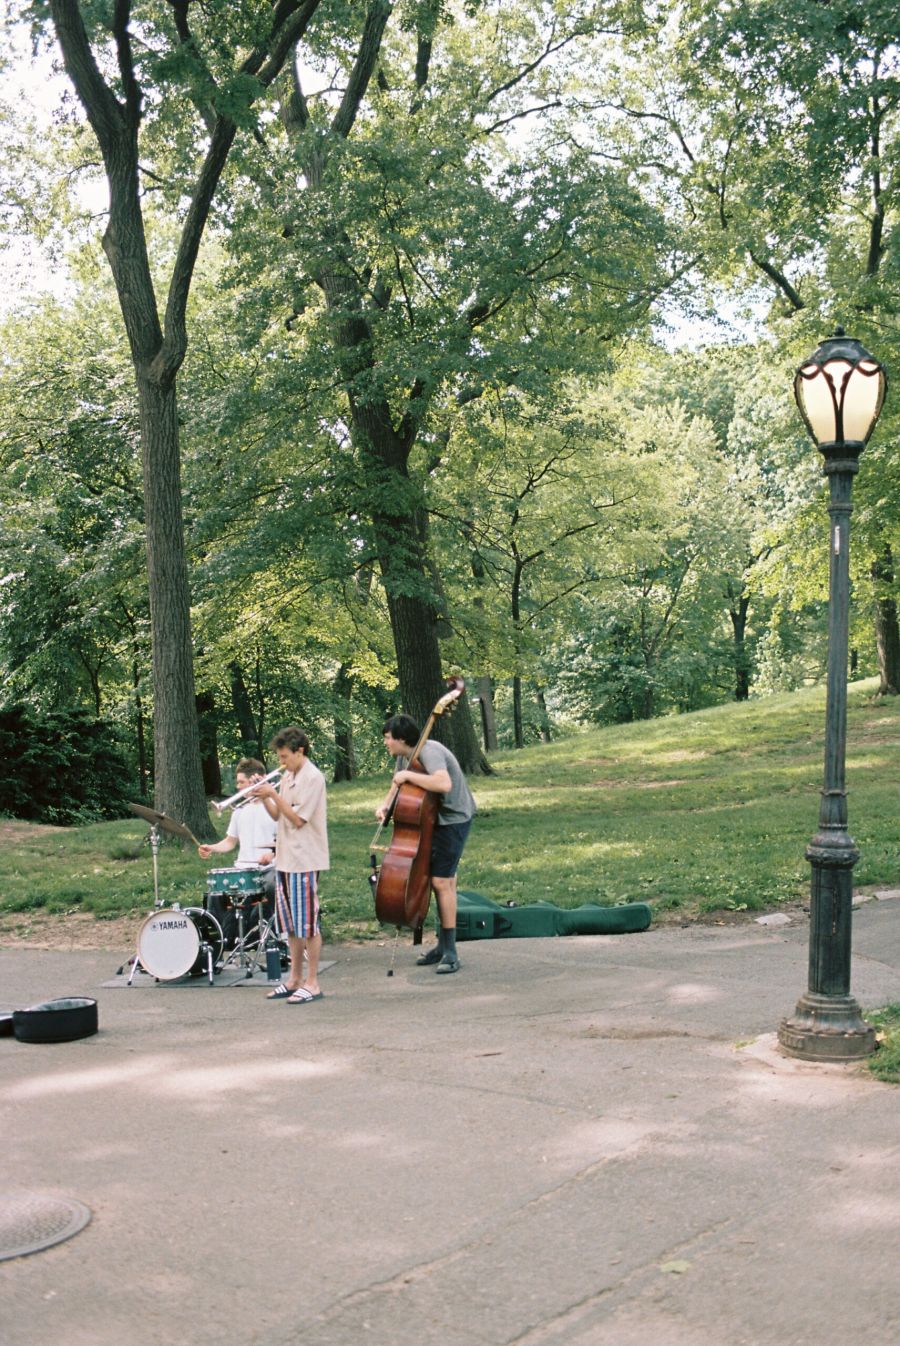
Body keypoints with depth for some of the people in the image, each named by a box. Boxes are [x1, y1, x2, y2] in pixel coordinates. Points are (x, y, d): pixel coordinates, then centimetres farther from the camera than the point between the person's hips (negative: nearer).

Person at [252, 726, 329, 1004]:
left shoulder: (312, 777, -12)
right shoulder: (287, 777, 14)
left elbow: (297, 819, -16)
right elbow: (277, 815, 16)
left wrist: (274, 794, -15)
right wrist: (264, 797, 0)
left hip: (304, 861, -9)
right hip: (285, 858, 9)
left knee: (308, 923, -3)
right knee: (291, 924, 14)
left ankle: (312, 983, 3)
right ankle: (295, 978, 22)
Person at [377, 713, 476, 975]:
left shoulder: (429, 751, -24)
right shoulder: (404, 756, 6)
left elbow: (444, 783, -42)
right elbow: (399, 785, 22)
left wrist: (408, 775, -32)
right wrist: (385, 804, 1)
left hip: (453, 819, -10)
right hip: (435, 820, 10)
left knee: (442, 881, -12)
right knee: (444, 880, 15)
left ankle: (450, 953, -7)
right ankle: (443, 946, 23)